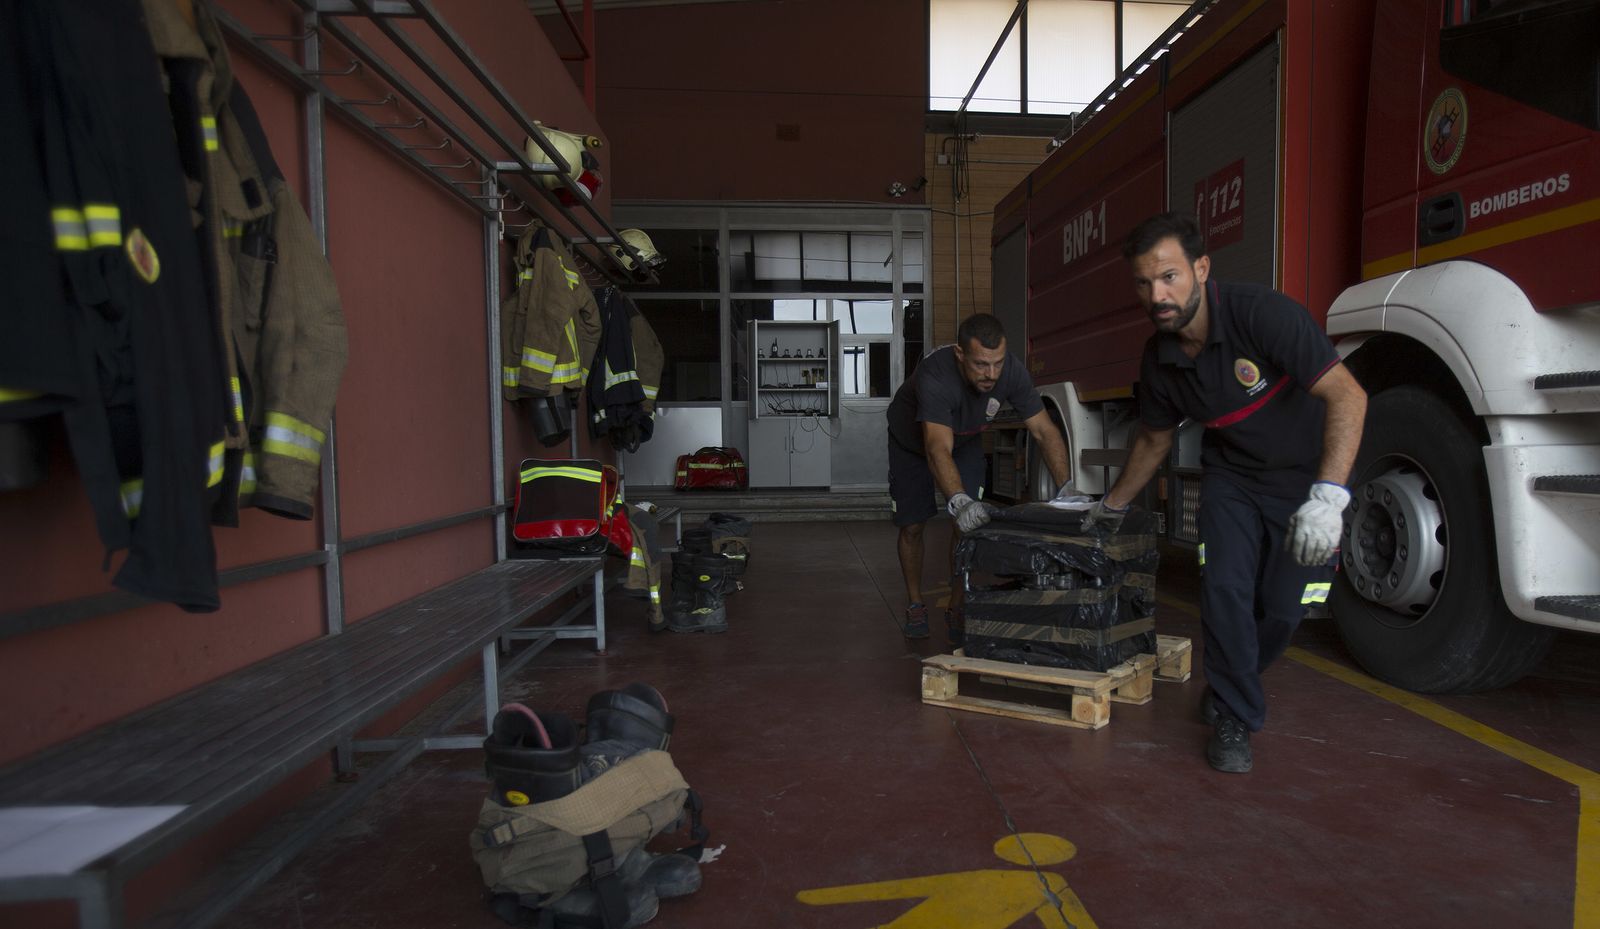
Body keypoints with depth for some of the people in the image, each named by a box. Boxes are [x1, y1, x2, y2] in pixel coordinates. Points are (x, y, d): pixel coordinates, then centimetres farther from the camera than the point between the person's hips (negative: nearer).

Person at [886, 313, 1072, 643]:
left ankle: (957, 610, 6)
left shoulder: (1012, 372, -30)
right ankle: (915, 606, 23)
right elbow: (938, 449, -55)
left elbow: (1044, 431, -25)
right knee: (912, 526, 2)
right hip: (911, 442, -3)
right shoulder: (934, 377, -44)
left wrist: (1067, 488, -38)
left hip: (965, 442, 3)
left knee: (969, 523, -9)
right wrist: (958, 501, -70)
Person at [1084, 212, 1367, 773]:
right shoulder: (1159, 359, -9)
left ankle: (1231, 683, 30)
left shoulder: (1260, 314, -28)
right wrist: (1113, 505, 18)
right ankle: (1235, 718, 6)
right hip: (1231, 478, 4)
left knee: (1283, 608, 1)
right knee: (1224, 588, -12)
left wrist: (1328, 496, -43)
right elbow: (1154, 440, 8)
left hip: (1306, 477, -3)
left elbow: (1347, 395, -33)